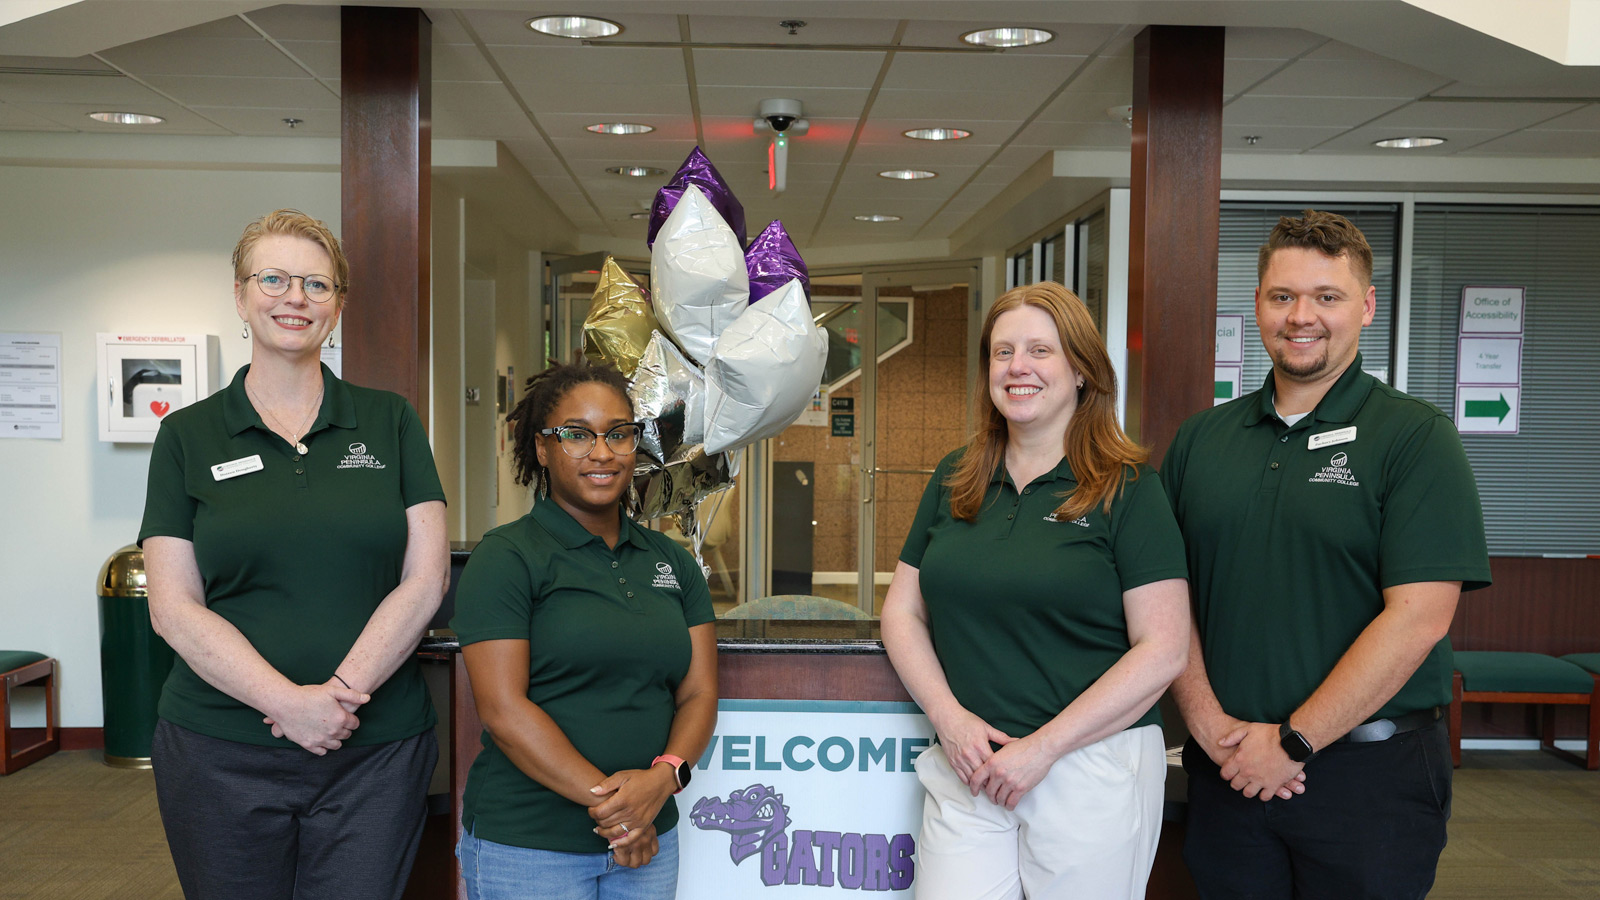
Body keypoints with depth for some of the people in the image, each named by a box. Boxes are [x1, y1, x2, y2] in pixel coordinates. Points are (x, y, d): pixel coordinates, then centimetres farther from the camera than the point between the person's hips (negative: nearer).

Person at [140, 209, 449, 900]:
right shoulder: (188, 436, 4)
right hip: (221, 755, 0)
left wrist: (342, 690, -14)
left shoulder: (390, 422, 5)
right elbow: (174, 607, -3)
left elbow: (426, 576, -2)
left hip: (378, 751, 0)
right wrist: (290, 702, -15)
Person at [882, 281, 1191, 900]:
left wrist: (1041, 747, -14)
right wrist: (949, 717, -6)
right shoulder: (954, 481, 8)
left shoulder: (1126, 488, -6)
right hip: (966, 767, 4)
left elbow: (1162, 650, -11)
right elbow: (903, 613, 10)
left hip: (1094, 767, -3)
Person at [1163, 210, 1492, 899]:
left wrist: (1293, 741, -15)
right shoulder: (1199, 440, 6)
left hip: (1369, 772, -3)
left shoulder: (1416, 438, -6)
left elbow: (1417, 616, -15)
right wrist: (1208, 721, -9)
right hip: (1228, 767, 4)